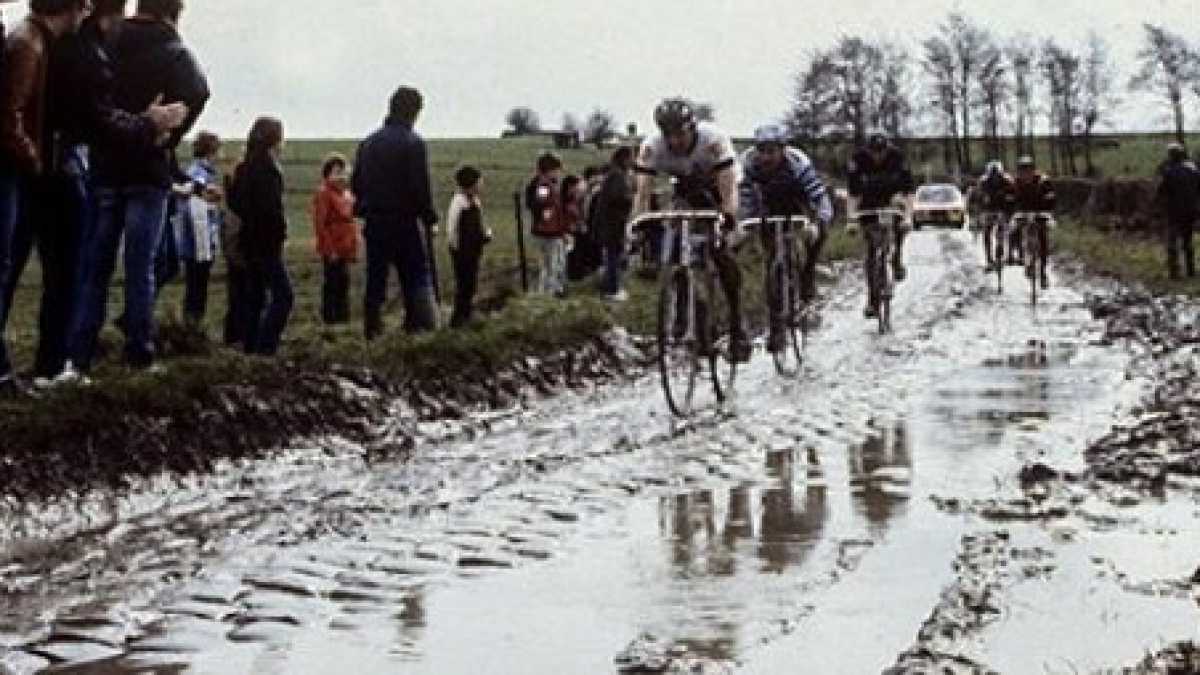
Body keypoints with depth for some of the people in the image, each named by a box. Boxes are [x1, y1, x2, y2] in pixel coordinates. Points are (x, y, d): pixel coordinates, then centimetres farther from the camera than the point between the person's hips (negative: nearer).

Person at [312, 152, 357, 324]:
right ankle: (330, 317, 3)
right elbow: (320, 224, -14)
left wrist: (354, 247, 14)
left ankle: (343, 316, 21)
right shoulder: (324, 193, -10)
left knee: (343, 282, 13)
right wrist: (330, 249, -17)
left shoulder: (347, 193, 14)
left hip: (346, 249, 8)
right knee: (332, 283, -3)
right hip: (332, 250, -8)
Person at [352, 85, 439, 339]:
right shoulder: (413, 143, -10)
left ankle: (372, 331, 9)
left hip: (374, 223, 5)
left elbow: (356, 184, 12)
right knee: (417, 279, 2)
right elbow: (420, 187, -14)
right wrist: (430, 218, -5)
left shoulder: (368, 143, 9)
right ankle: (419, 327, -4)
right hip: (405, 223, -5)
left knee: (375, 280, 9)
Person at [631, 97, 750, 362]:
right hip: (685, 192, 3)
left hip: (716, 190, -3)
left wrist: (729, 217, -57)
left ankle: (737, 323, -12)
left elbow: (728, 188, -40)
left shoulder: (714, 139, -35)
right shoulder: (651, 147, -27)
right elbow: (643, 193, -29)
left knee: (722, 253, -20)